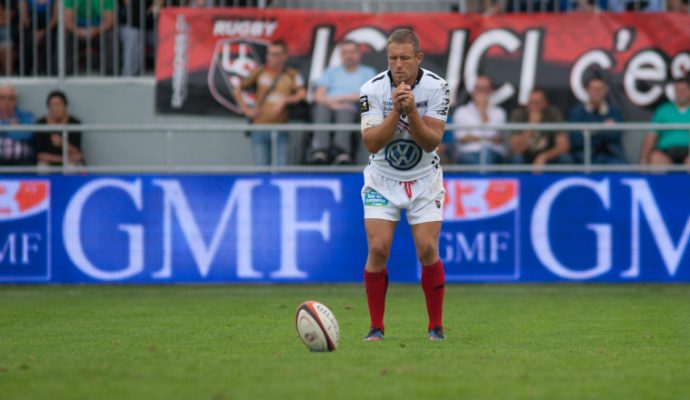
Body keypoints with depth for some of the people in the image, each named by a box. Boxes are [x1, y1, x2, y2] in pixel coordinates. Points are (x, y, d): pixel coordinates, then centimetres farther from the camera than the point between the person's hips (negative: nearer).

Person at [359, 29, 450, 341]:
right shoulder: (372, 90, -14)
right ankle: (376, 326, -1)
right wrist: (396, 110, -31)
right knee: (378, 248, -13)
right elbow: (371, 142, -19)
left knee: (427, 250, -11)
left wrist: (411, 111, -32)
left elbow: (431, 141, -17)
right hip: (382, 180, 0)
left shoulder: (436, 88, -13)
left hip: (424, 180, 0)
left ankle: (436, 326, 4)